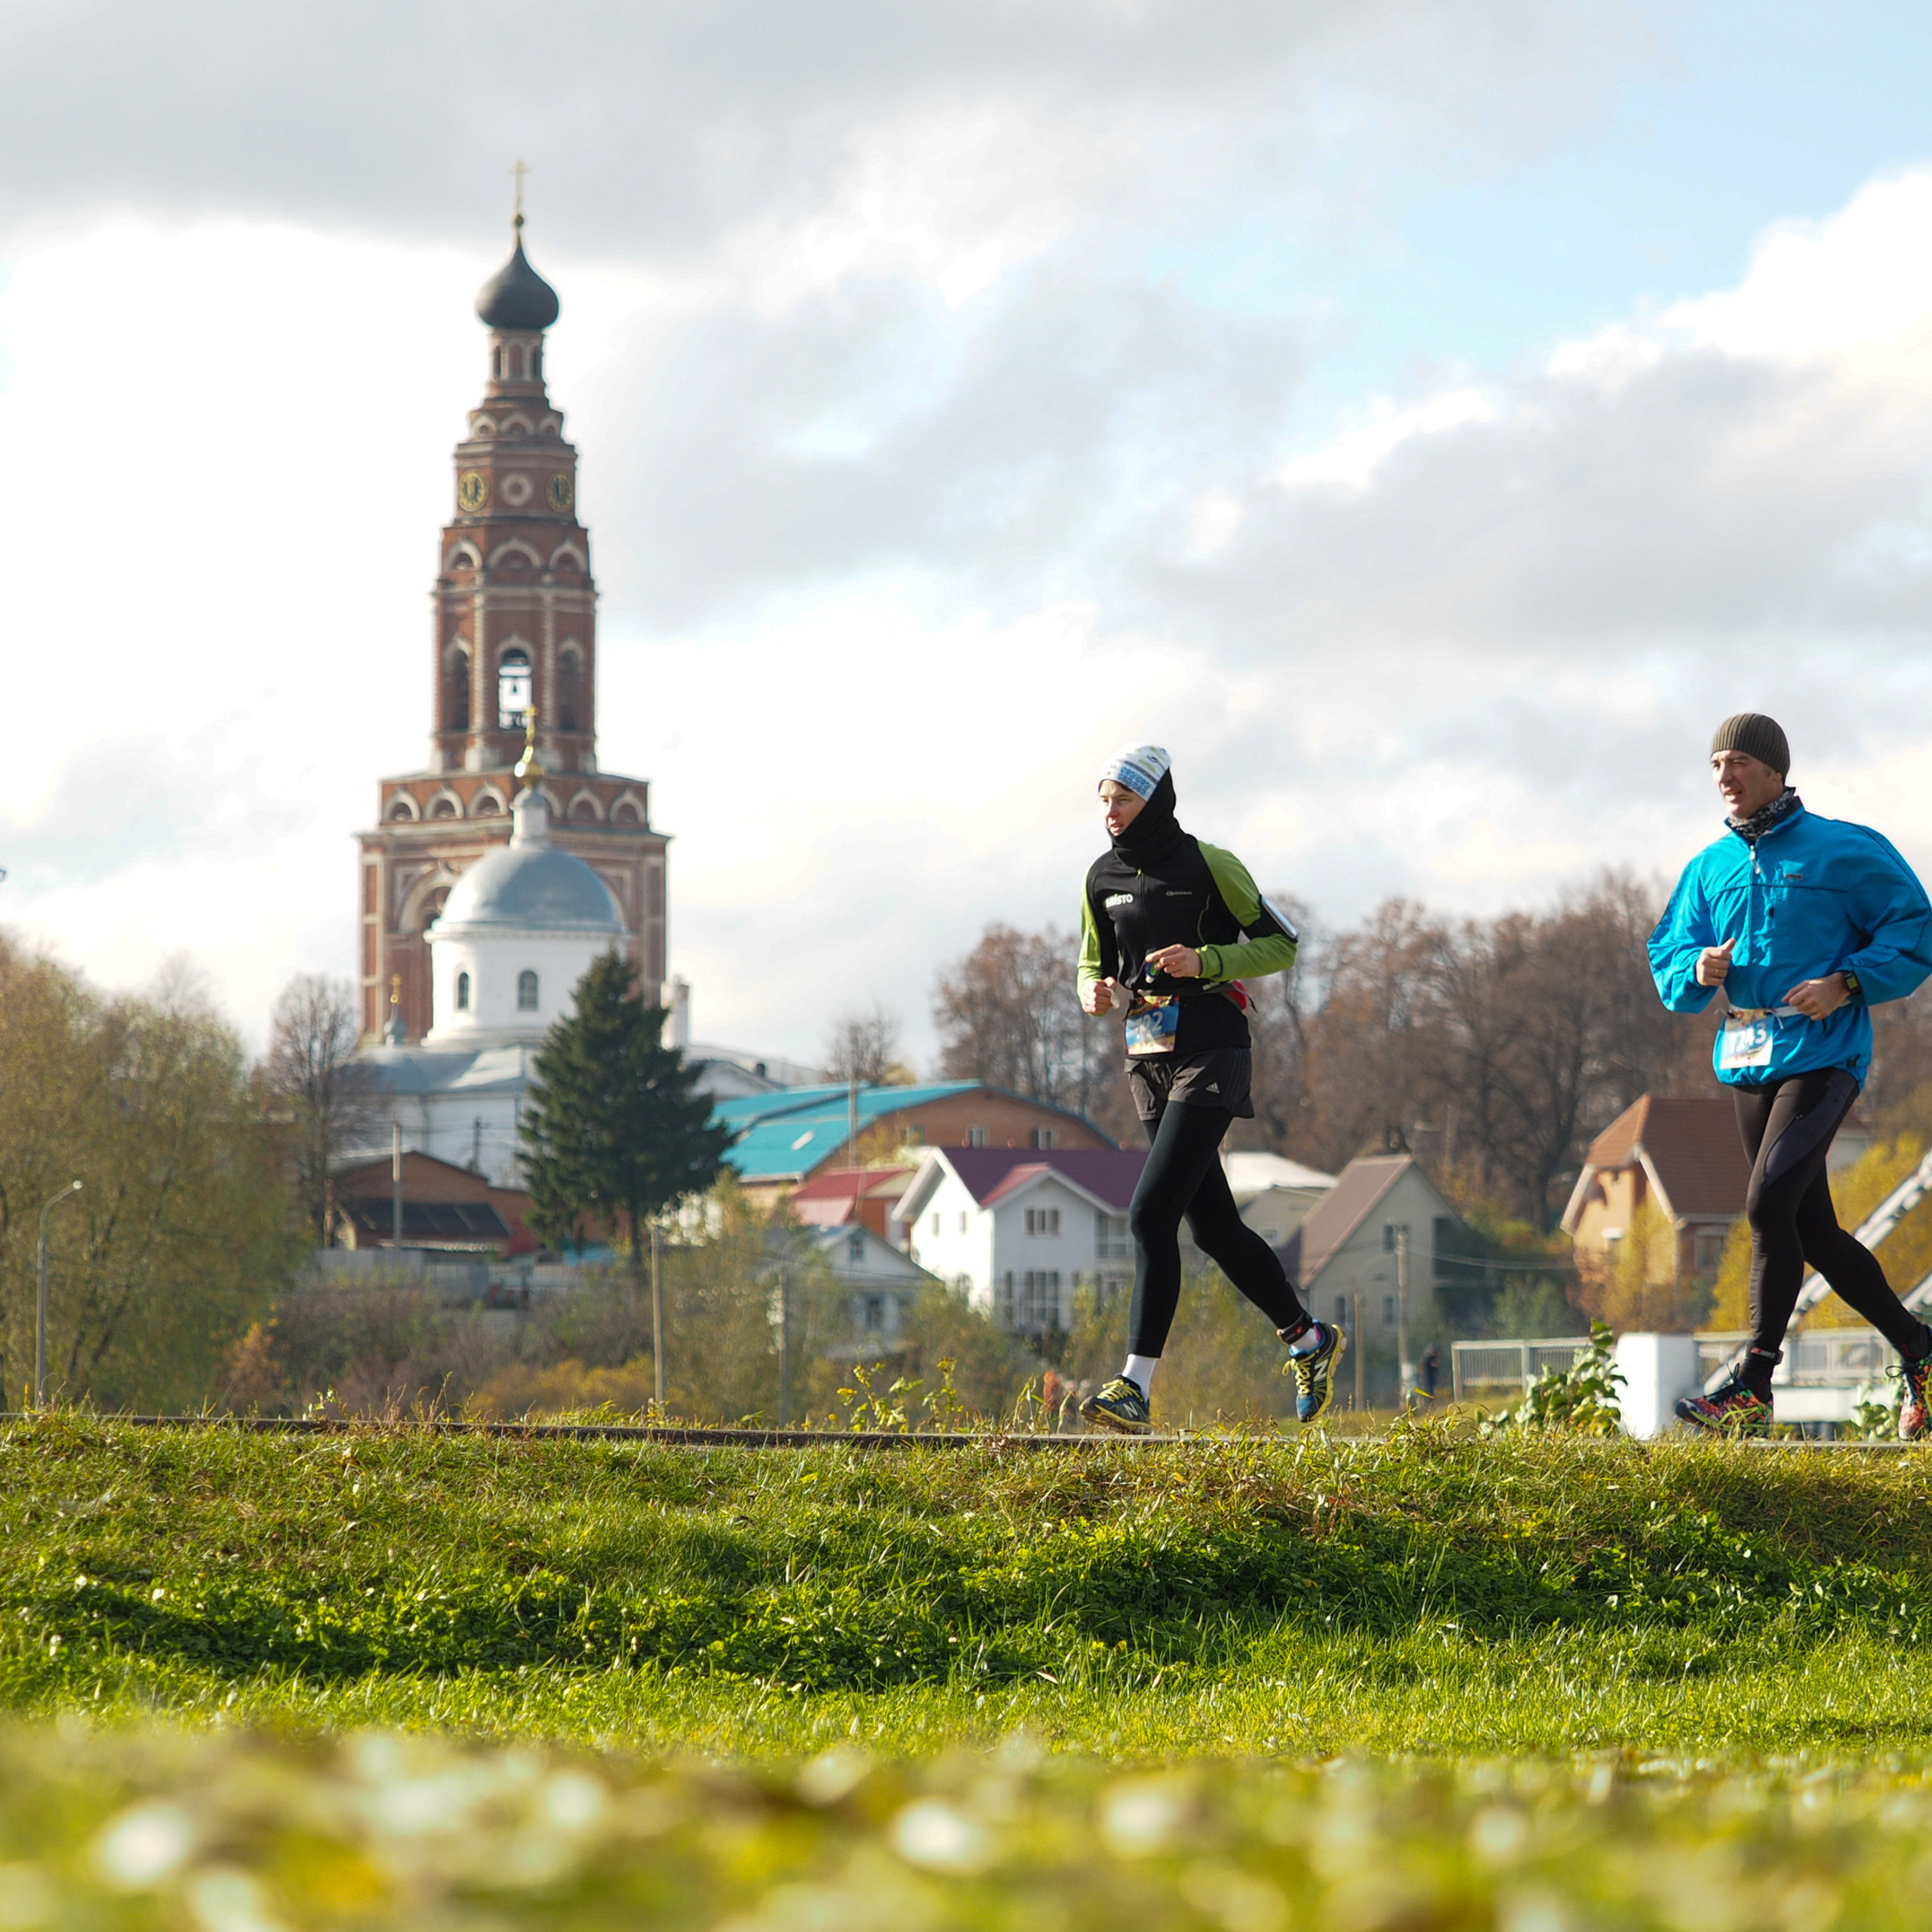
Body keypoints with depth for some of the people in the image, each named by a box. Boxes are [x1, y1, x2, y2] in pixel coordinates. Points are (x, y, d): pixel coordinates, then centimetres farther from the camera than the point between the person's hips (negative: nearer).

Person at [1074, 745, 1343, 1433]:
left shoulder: (1208, 866, -7)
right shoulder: (1103, 878, 10)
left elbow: (1282, 943, -3)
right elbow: (1095, 965, 20)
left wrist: (1206, 961, -17)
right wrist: (1097, 994, -4)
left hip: (1211, 1055, -7)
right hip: (1150, 1061, 7)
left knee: (1151, 1214, -17)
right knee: (1213, 1227, 11)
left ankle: (1136, 1387, -20)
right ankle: (1308, 1338, 30)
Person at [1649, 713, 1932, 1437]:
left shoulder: (1844, 851, -1)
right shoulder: (1708, 869, 15)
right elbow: (1669, 967, 16)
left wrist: (1846, 983, -15)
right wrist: (1699, 972, -8)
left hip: (1822, 1054, -7)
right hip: (1747, 1060, 7)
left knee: (1769, 1204, -21)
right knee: (1813, 1231, 10)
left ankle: (1753, 1386, -20)